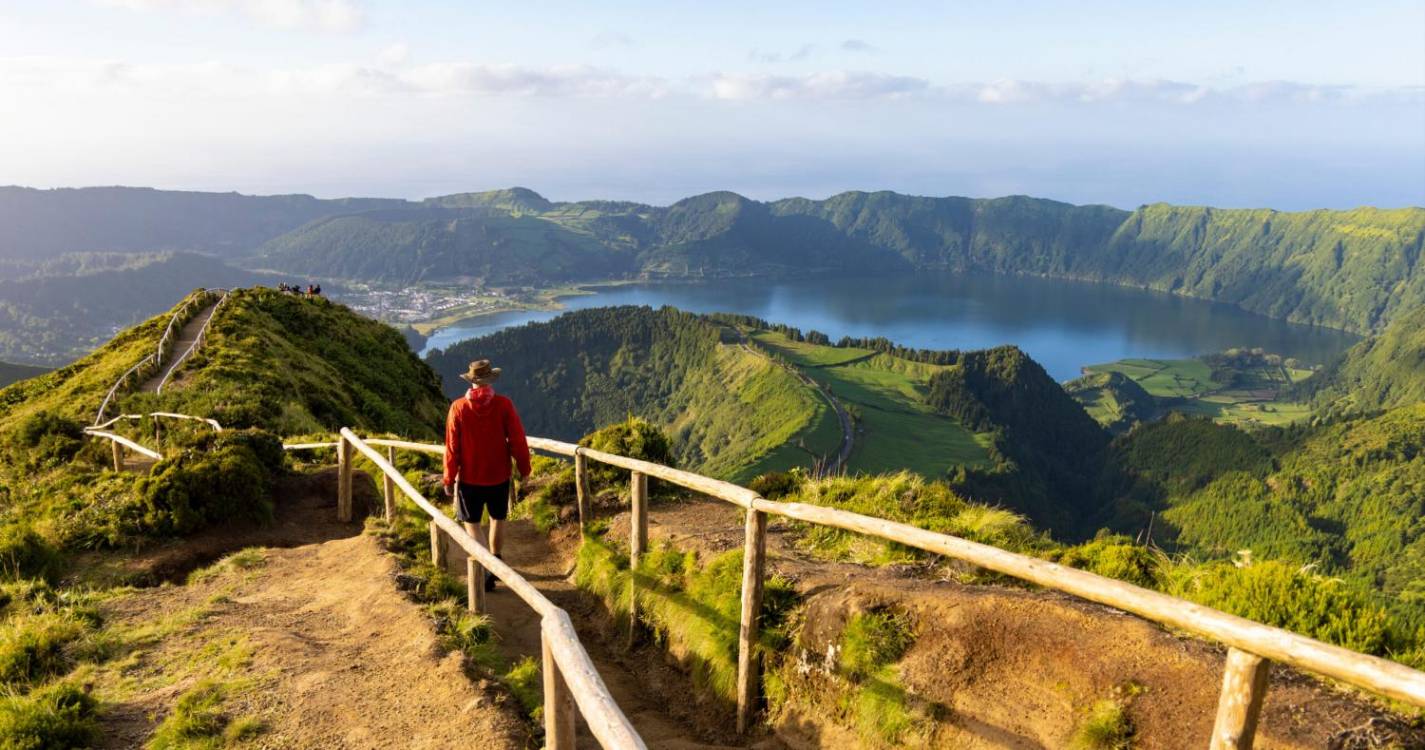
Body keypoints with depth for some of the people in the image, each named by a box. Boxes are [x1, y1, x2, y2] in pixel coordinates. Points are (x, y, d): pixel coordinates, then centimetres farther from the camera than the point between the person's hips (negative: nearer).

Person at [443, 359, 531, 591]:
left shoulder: (458, 407, -10)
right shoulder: (504, 404, -11)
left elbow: (451, 446, -7)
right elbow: (517, 440, -10)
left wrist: (449, 479, 2)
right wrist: (524, 469, 3)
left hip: (469, 477, -1)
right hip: (499, 475, 1)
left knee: (472, 522, 9)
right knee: (498, 518, 21)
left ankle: (484, 572, -3)